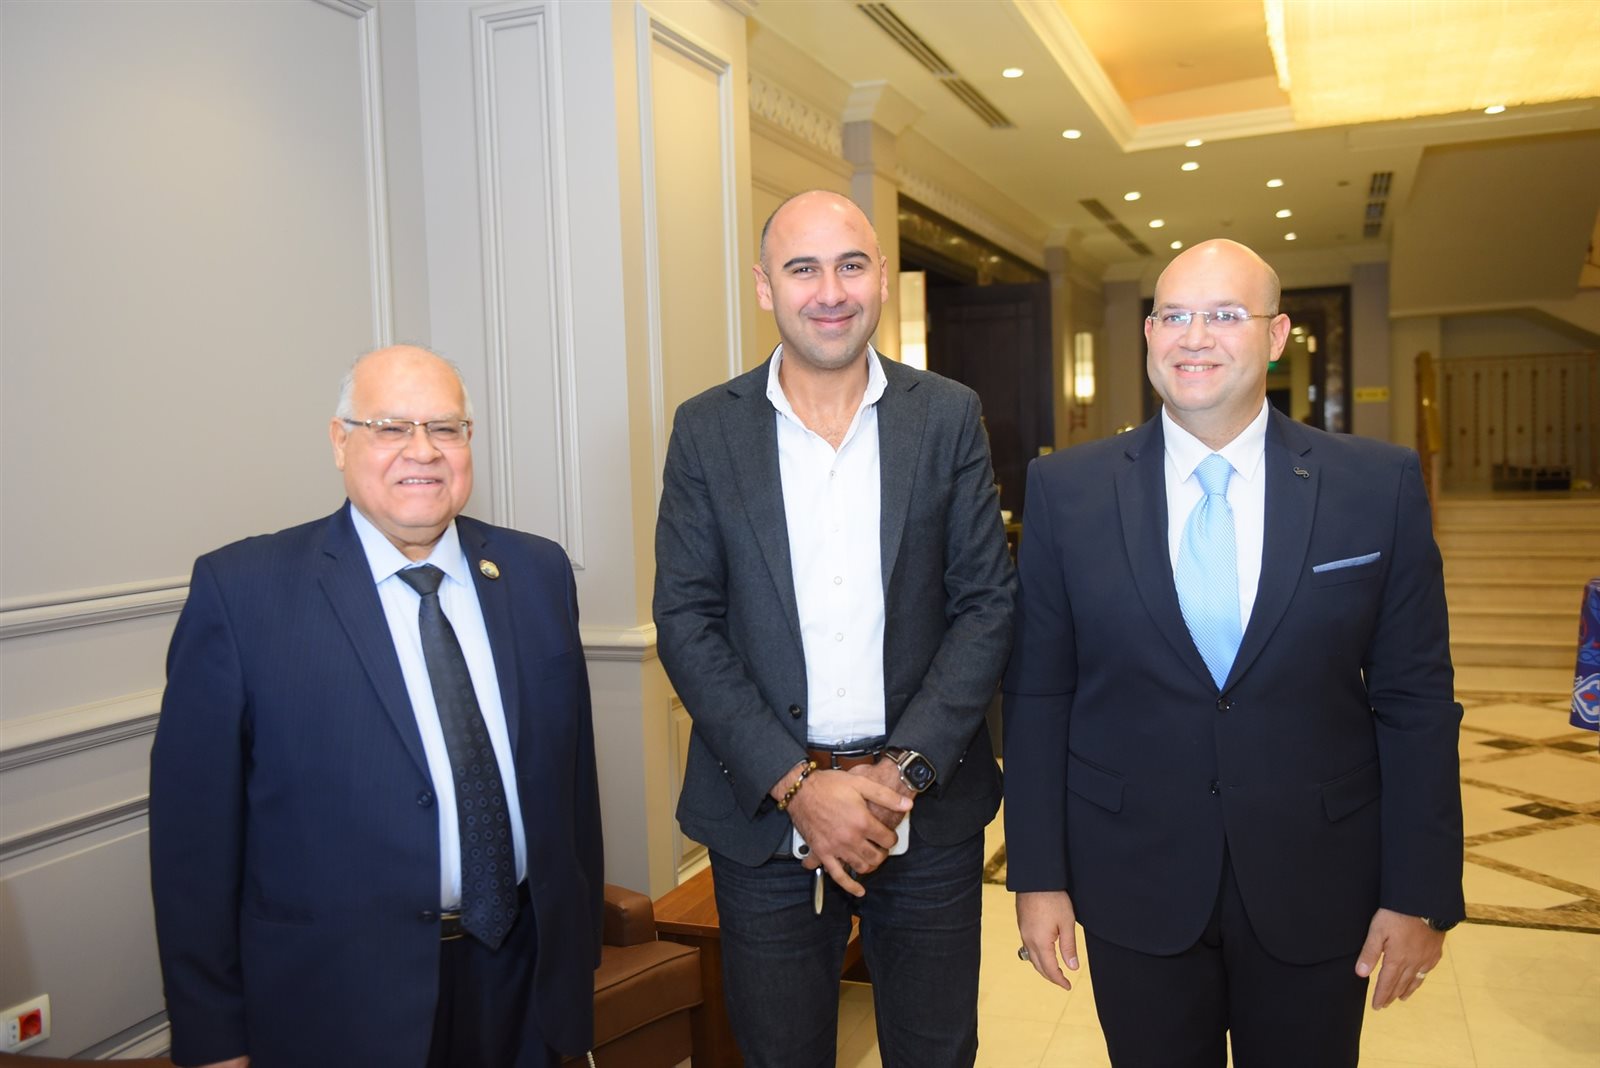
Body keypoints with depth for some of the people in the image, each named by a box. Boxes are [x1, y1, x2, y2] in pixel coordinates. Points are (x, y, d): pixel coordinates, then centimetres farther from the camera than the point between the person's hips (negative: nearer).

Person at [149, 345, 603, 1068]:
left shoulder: (537, 573, 1)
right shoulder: (240, 589, -10)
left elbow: (572, 769, 5)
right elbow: (194, 827, -8)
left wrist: (581, 942, 8)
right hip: (341, 1003, -3)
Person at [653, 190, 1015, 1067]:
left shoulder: (949, 416, 0)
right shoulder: (707, 429, -1)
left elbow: (986, 602, -2)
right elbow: (685, 622, -5)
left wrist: (903, 772, -12)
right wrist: (797, 784, -13)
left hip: (927, 804, 1)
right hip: (764, 812, 0)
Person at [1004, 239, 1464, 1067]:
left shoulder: (1380, 486, -5)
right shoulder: (1067, 490, -5)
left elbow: (1416, 699, -1)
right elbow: (1037, 695, -3)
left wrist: (1419, 894, -1)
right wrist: (1038, 875, -3)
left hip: (1317, 889, 1)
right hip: (1134, 886, 0)